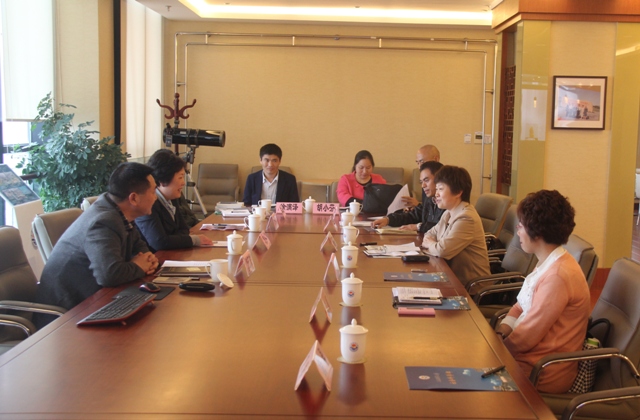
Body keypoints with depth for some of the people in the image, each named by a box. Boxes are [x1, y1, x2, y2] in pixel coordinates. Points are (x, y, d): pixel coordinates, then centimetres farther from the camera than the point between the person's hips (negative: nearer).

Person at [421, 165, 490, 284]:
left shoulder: (466, 218, -21)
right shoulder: (449, 213, 8)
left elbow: (442, 251, -26)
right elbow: (431, 234, 16)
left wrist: (429, 244, -4)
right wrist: (433, 245, -7)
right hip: (452, 276, 7)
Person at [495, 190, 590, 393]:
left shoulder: (557, 277, -26)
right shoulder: (548, 264, 5)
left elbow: (526, 337, -22)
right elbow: (521, 306, 13)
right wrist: (501, 330, -3)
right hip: (532, 353, 8)